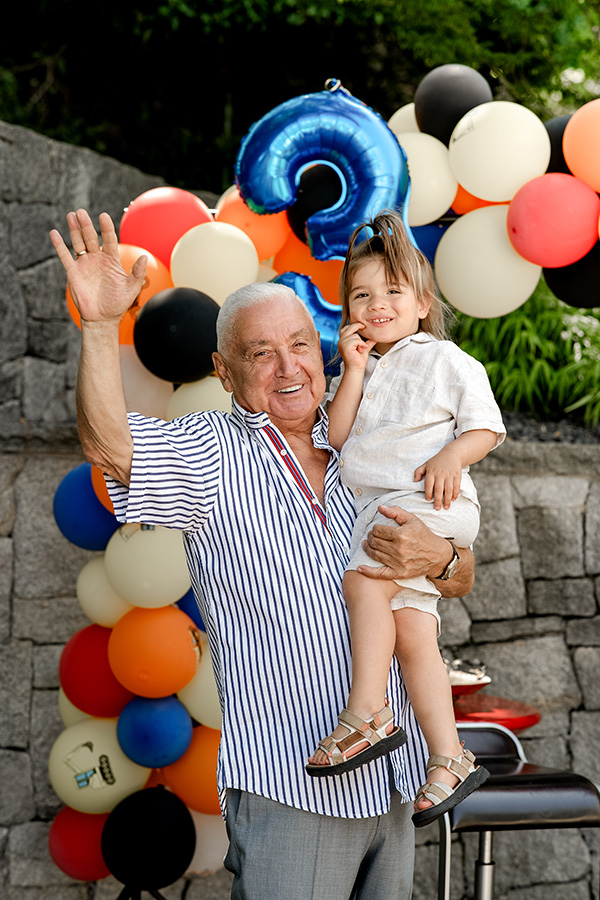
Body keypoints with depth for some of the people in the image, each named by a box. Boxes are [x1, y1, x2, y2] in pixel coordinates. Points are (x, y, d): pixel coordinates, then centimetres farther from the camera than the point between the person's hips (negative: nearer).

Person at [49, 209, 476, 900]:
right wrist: (99, 323, -32)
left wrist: (434, 556, -10)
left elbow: (463, 580, 13)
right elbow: (108, 445, -22)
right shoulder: (211, 454, -3)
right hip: (286, 785, -5)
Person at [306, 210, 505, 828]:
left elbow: (485, 428, 1)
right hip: (375, 510, 6)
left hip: (430, 501, -6)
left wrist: (450, 457, -18)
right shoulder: (358, 371, 22)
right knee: (412, 634, -3)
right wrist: (354, 368, 1)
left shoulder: (446, 361, 5)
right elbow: (337, 434, 8)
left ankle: (367, 713, -23)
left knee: (363, 582, -27)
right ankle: (448, 759, -3)